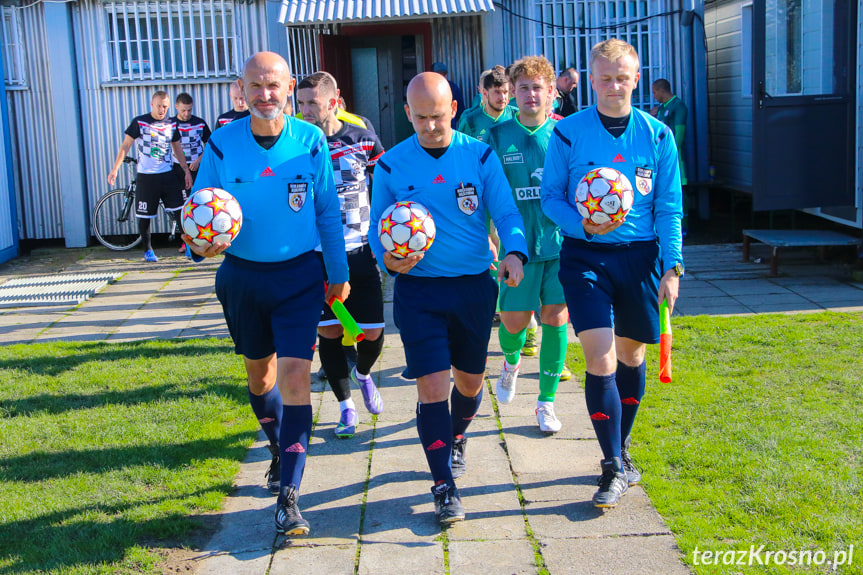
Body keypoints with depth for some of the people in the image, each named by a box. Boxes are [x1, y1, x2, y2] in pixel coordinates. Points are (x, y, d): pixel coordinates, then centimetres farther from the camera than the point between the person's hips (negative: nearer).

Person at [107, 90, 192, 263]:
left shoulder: (172, 124, 7)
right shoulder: (139, 122, -5)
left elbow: (177, 149, 16)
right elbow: (126, 145, -2)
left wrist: (186, 171, 11)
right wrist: (115, 168, -9)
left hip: (168, 176, 2)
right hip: (146, 177, -2)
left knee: (179, 211, -4)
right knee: (144, 216, 3)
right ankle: (148, 250, 18)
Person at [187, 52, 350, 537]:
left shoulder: (311, 141, -8)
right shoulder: (222, 144, -7)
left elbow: (328, 212, 2)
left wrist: (338, 274, 7)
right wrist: (202, 243, -24)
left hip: (299, 275, -2)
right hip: (243, 275, 2)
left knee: (295, 376, -13)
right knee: (259, 371, 19)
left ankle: (289, 495, -7)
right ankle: (280, 450, 46)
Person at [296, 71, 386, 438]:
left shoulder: (364, 140, -1)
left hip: (359, 252, 0)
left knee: (372, 332, 0)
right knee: (329, 331, 0)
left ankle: (363, 374, 35)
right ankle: (346, 406, 18)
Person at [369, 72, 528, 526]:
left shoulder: (480, 156, -1)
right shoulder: (391, 165, -1)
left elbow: (506, 213, -4)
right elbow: (378, 229, 3)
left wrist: (515, 252, -25)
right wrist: (389, 259, -18)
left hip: (474, 285, 2)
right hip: (418, 289, -1)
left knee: (470, 380, 16)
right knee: (432, 386, -8)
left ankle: (455, 438, 48)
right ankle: (444, 486, 4)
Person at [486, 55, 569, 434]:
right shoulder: (497, 137, 1)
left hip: (561, 243, 1)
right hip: (518, 244, -1)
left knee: (555, 319, 3)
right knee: (513, 321, 1)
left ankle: (546, 401, 17)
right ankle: (511, 362, 38)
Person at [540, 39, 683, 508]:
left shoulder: (657, 135, 2)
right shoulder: (567, 133, -3)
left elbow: (669, 208, 4)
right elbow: (550, 196, 2)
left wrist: (672, 267, -3)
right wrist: (583, 225, -16)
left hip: (640, 256, 2)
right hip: (585, 256, -2)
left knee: (631, 356, 12)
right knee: (600, 359, -11)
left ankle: (622, 449, 32)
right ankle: (613, 468, 0)